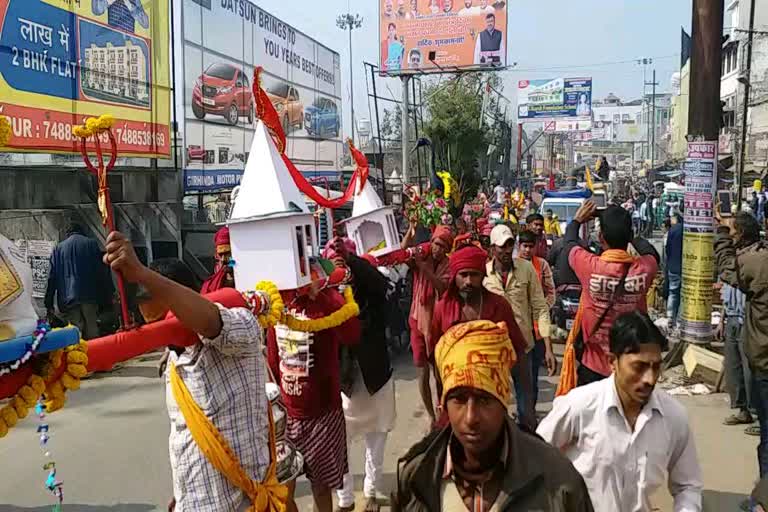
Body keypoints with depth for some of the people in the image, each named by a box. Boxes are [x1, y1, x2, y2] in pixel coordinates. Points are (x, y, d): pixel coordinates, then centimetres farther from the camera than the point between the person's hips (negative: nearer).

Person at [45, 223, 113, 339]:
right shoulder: (92, 244, 9)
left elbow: (52, 278, 10)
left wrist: (49, 305, 11)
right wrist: (107, 298, 5)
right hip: (89, 296, -1)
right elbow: (102, 273, 3)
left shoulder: (58, 249, 14)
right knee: (92, 336, 2)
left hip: (68, 299, 1)